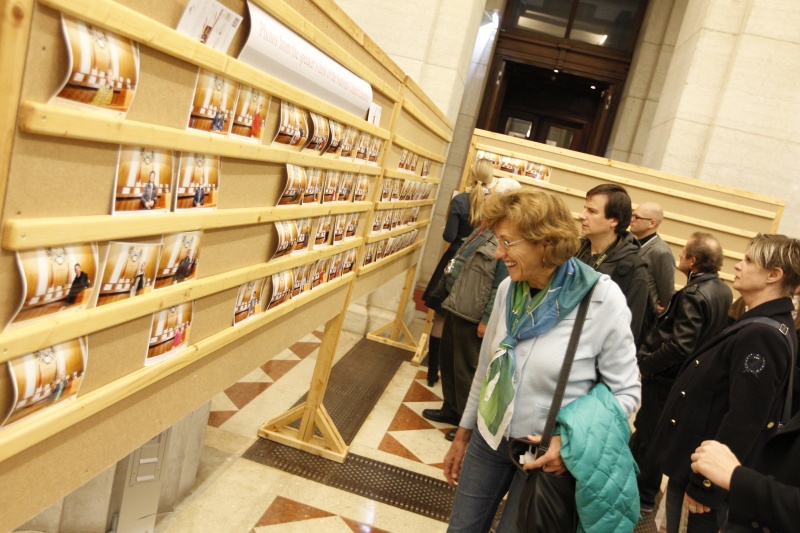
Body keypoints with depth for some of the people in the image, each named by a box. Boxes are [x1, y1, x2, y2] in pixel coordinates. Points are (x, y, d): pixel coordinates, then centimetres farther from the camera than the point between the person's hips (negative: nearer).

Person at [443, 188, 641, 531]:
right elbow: (486, 369, 5)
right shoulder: (509, 288, -6)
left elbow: (626, 392, -12)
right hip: (489, 437, 4)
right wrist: (463, 434, 12)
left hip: (547, 453, -4)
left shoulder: (602, 299, -21)